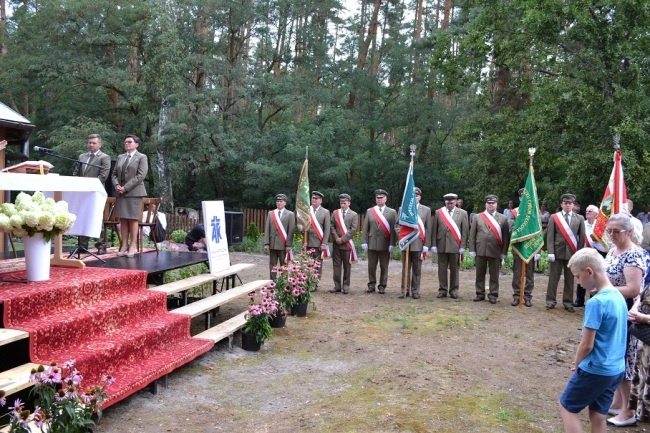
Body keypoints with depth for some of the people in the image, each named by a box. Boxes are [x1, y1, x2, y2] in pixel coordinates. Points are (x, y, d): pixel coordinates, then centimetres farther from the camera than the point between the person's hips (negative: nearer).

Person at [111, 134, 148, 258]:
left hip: (134, 192, -5)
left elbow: (140, 176, -9)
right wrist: (116, 185, -5)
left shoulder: (141, 157, 1)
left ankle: (133, 246, -1)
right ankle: (124, 245, 4)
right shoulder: (120, 157, 19)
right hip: (121, 193, 5)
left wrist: (126, 187, -15)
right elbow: (114, 174, 17)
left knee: (133, 219, -4)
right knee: (123, 219, 2)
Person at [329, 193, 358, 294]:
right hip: (336, 244, 3)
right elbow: (332, 226, 5)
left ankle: (346, 286, 9)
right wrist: (336, 238, -8)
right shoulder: (335, 213, 11)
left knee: (347, 266, 3)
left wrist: (343, 239, -12)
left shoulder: (354, 215, 2)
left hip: (347, 244, -3)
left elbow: (353, 230, -6)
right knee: (336, 265, 4)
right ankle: (337, 286, 9)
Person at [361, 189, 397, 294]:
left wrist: (392, 244, -10)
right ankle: (371, 285, 17)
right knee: (371, 266, 7)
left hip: (385, 245, -2)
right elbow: (365, 228, 6)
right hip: (372, 244, 2)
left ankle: (382, 286, 14)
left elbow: (393, 229, -3)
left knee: (384, 267, 4)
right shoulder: (369, 211, 9)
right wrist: (364, 242, -2)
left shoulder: (392, 212, 3)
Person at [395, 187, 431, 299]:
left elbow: (428, 229, 3)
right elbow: (397, 225, 12)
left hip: (419, 244, -1)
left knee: (417, 270, 5)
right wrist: (401, 233, -9)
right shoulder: (402, 209, 9)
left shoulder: (426, 210, 5)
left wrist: (426, 246, -2)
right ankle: (404, 290, 12)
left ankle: (415, 291, 12)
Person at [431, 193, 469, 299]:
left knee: (454, 269, 5)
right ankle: (443, 290, 14)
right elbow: (434, 230, 5)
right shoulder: (438, 213, 7)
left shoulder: (462, 213, 4)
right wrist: (433, 245, 0)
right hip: (441, 245, 1)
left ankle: (454, 290, 15)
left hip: (455, 246, -1)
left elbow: (465, 231, 1)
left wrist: (463, 246, -5)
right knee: (442, 269, 6)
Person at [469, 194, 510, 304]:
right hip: (480, 251, 1)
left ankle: (493, 295, 14)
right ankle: (480, 294, 18)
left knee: (494, 275, 6)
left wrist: (504, 252, -3)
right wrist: (472, 250, 0)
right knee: (480, 274, 8)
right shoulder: (478, 217, 6)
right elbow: (472, 234, 5)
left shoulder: (503, 218, 3)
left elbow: (506, 237, 1)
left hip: (495, 252, -1)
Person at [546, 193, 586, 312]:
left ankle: (568, 302, 16)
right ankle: (550, 301, 12)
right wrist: (550, 252, -9)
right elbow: (550, 236, -2)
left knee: (570, 279, 8)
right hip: (557, 251, -1)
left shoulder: (579, 218, 6)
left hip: (572, 252, 1)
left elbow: (582, 237, 5)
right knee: (554, 277, 4)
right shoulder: (554, 217, 2)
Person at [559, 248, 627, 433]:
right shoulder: (619, 297, 3)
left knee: (567, 407, 10)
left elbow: (586, 345, -20)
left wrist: (576, 364, -1)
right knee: (598, 416, 16)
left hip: (596, 370, -8)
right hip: (616, 369, 8)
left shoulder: (596, 302, -23)